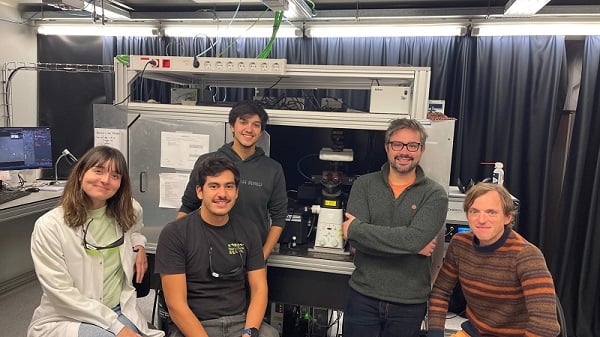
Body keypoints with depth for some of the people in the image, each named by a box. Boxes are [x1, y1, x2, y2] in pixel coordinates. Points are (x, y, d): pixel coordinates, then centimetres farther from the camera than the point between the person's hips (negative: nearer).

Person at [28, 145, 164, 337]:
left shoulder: (130, 212, 0)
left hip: (121, 312, 4)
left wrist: (139, 244, 3)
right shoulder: (49, 226, -12)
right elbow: (62, 293, -14)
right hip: (64, 320, -4)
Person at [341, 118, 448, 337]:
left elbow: (415, 237, -23)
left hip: (410, 303, 0)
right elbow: (356, 241, -13)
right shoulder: (364, 185, -1)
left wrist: (356, 228, -18)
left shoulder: (435, 195, -6)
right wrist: (411, 245, -17)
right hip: (363, 297, 1)